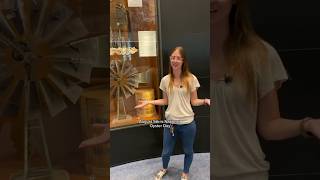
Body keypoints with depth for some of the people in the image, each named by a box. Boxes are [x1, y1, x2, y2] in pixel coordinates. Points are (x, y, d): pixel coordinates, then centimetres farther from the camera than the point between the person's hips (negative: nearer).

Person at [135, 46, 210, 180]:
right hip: (170, 122, 2)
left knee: (188, 151, 18)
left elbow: (194, 101, -4)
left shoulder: (191, 79, -10)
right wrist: (149, 102, -5)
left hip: (187, 123, -1)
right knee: (166, 151, 18)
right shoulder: (165, 80, -3)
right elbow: (165, 101, 5)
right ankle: (164, 169, 52)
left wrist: (205, 101, -23)